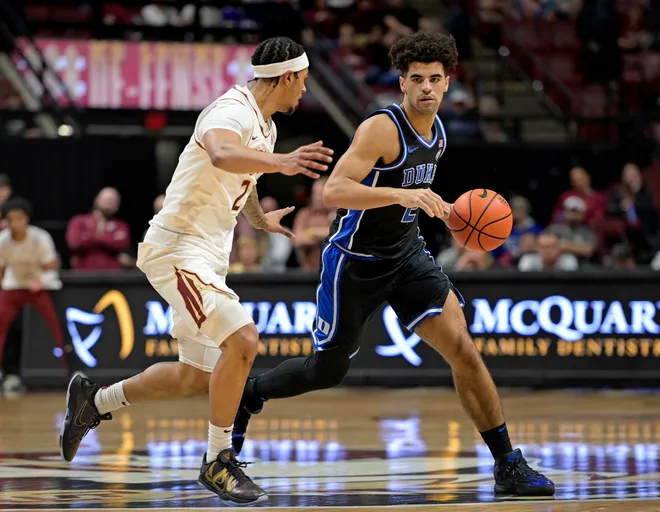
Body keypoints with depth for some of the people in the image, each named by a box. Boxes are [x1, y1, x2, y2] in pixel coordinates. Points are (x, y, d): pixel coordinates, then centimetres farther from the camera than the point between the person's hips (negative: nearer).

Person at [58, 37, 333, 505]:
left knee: (195, 378, 13)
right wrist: (281, 163, -58)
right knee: (242, 339, -24)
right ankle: (218, 462, -11)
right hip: (177, 247, -10)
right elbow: (222, 155, -42)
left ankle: (94, 400, 33)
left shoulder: (265, 125, 13)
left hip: (210, 255, 10)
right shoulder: (232, 111, -17)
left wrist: (260, 219, 53)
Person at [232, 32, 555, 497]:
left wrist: (446, 211, 15)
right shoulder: (382, 128, -22)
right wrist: (401, 195, -42)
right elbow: (333, 191, -33)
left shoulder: (437, 131, 4)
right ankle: (250, 395, 40)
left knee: (462, 349, -12)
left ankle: (508, 466, -9)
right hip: (355, 262, -6)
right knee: (327, 371, 9)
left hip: (408, 255, 6)